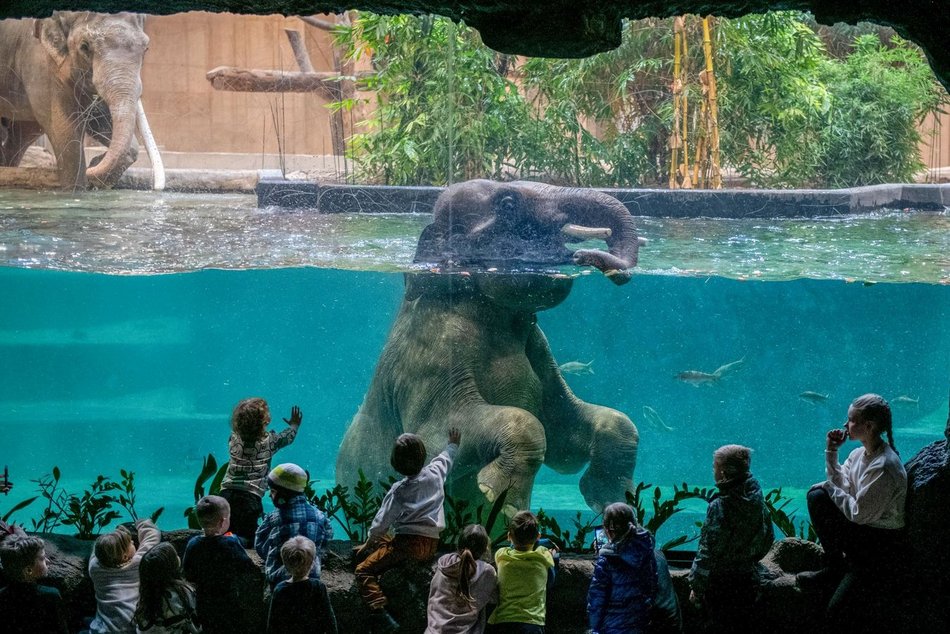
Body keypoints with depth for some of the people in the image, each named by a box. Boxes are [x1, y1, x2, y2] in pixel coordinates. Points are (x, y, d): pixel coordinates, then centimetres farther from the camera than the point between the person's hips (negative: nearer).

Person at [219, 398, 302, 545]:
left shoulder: (234, 438, 7)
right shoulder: (268, 440, 1)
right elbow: (287, 438, 23)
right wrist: (294, 425, 46)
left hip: (227, 493, 3)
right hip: (251, 497, -3)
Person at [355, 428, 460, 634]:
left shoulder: (399, 490, -8)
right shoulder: (435, 473, 5)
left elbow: (382, 522, -6)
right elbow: (445, 457, 29)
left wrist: (369, 543, 9)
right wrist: (453, 444, 49)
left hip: (408, 544, -7)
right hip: (431, 546, 7)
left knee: (363, 570, -7)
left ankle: (380, 614, -31)